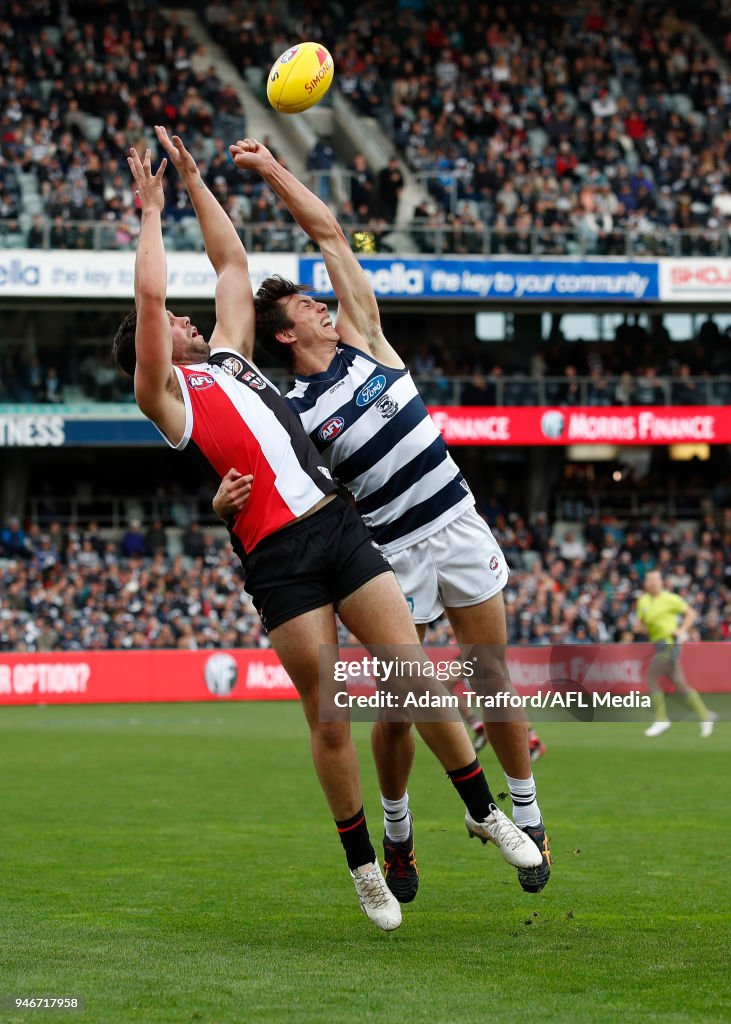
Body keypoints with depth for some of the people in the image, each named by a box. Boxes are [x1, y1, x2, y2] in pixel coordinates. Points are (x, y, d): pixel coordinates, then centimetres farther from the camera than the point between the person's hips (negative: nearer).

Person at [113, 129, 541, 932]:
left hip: (338, 526, 5)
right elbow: (148, 295, -6)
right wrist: (152, 211, 4)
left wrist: (194, 181, 30)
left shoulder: (227, 356, 24)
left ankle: (484, 812, 14)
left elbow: (233, 262, 30)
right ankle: (364, 867, 10)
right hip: (277, 558, -5)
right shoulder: (164, 395, 5)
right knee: (329, 718, -2)